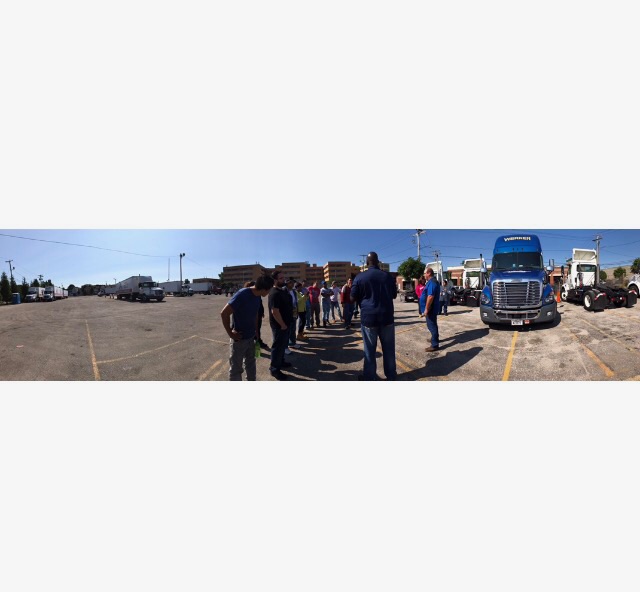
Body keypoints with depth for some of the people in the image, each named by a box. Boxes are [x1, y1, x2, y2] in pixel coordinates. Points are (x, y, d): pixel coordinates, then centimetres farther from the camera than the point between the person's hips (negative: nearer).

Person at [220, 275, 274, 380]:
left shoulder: (258, 297, 0)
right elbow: (224, 313, -25)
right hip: (239, 338, -7)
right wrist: (230, 333, -20)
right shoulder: (242, 294, -24)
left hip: (251, 337, 8)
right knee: (236, 368, 6)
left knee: (251, 364, 22)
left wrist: (256, 332, 13)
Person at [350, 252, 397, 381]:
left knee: (370, 349, 6)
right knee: (388, 347, 13)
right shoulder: (388, 276, 3)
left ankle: (369, 377, 15)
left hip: (368, 317, -2)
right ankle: (391, 374, 25)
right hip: (387, 317, 2)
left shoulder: (360, 277, -6)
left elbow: (353, 298, -2)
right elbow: (394, 295, 15)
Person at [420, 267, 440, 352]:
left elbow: (430, 297, -28)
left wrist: (426, 309, -25)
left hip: (430, 308, -11)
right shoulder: (433, 281, 15)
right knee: (433, 325, 22)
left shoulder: (431, 282, -21)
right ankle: (435, 338, 37)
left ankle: (435, 345, -3)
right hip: (433, 308, 11)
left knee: (431, 326, -6)